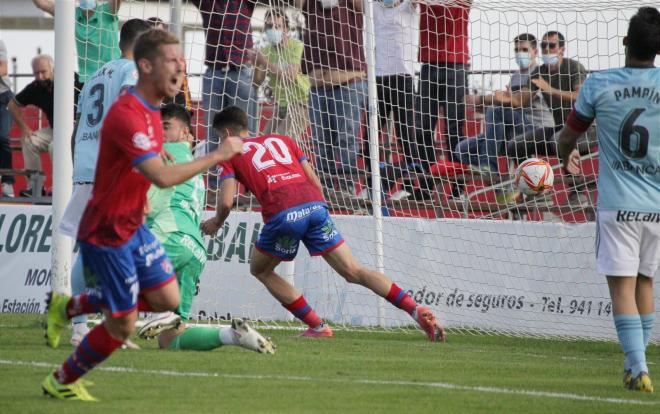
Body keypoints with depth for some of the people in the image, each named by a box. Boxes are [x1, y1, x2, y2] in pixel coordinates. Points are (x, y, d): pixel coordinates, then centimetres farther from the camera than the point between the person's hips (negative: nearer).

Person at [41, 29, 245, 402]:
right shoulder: (127, 115, -27)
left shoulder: (151, 110, 5)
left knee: (168, 298, 9)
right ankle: (61, 382, 21)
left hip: (131, 226, 9)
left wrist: (139, 198, 11)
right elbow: (163, 177, -35)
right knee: (121, 326, -1)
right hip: (106, 234, -9)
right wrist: (218, 156, -28)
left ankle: (68, 307, 22)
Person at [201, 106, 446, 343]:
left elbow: (226, 202, 5)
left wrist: (216, 223, 24)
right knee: (353, 271, 6)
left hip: (282, 214, -4)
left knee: (260, 270, 20)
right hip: (315, 204, 4)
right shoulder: (281, 140, 31)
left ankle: (317, 326, 12)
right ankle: (416, 310, -8)